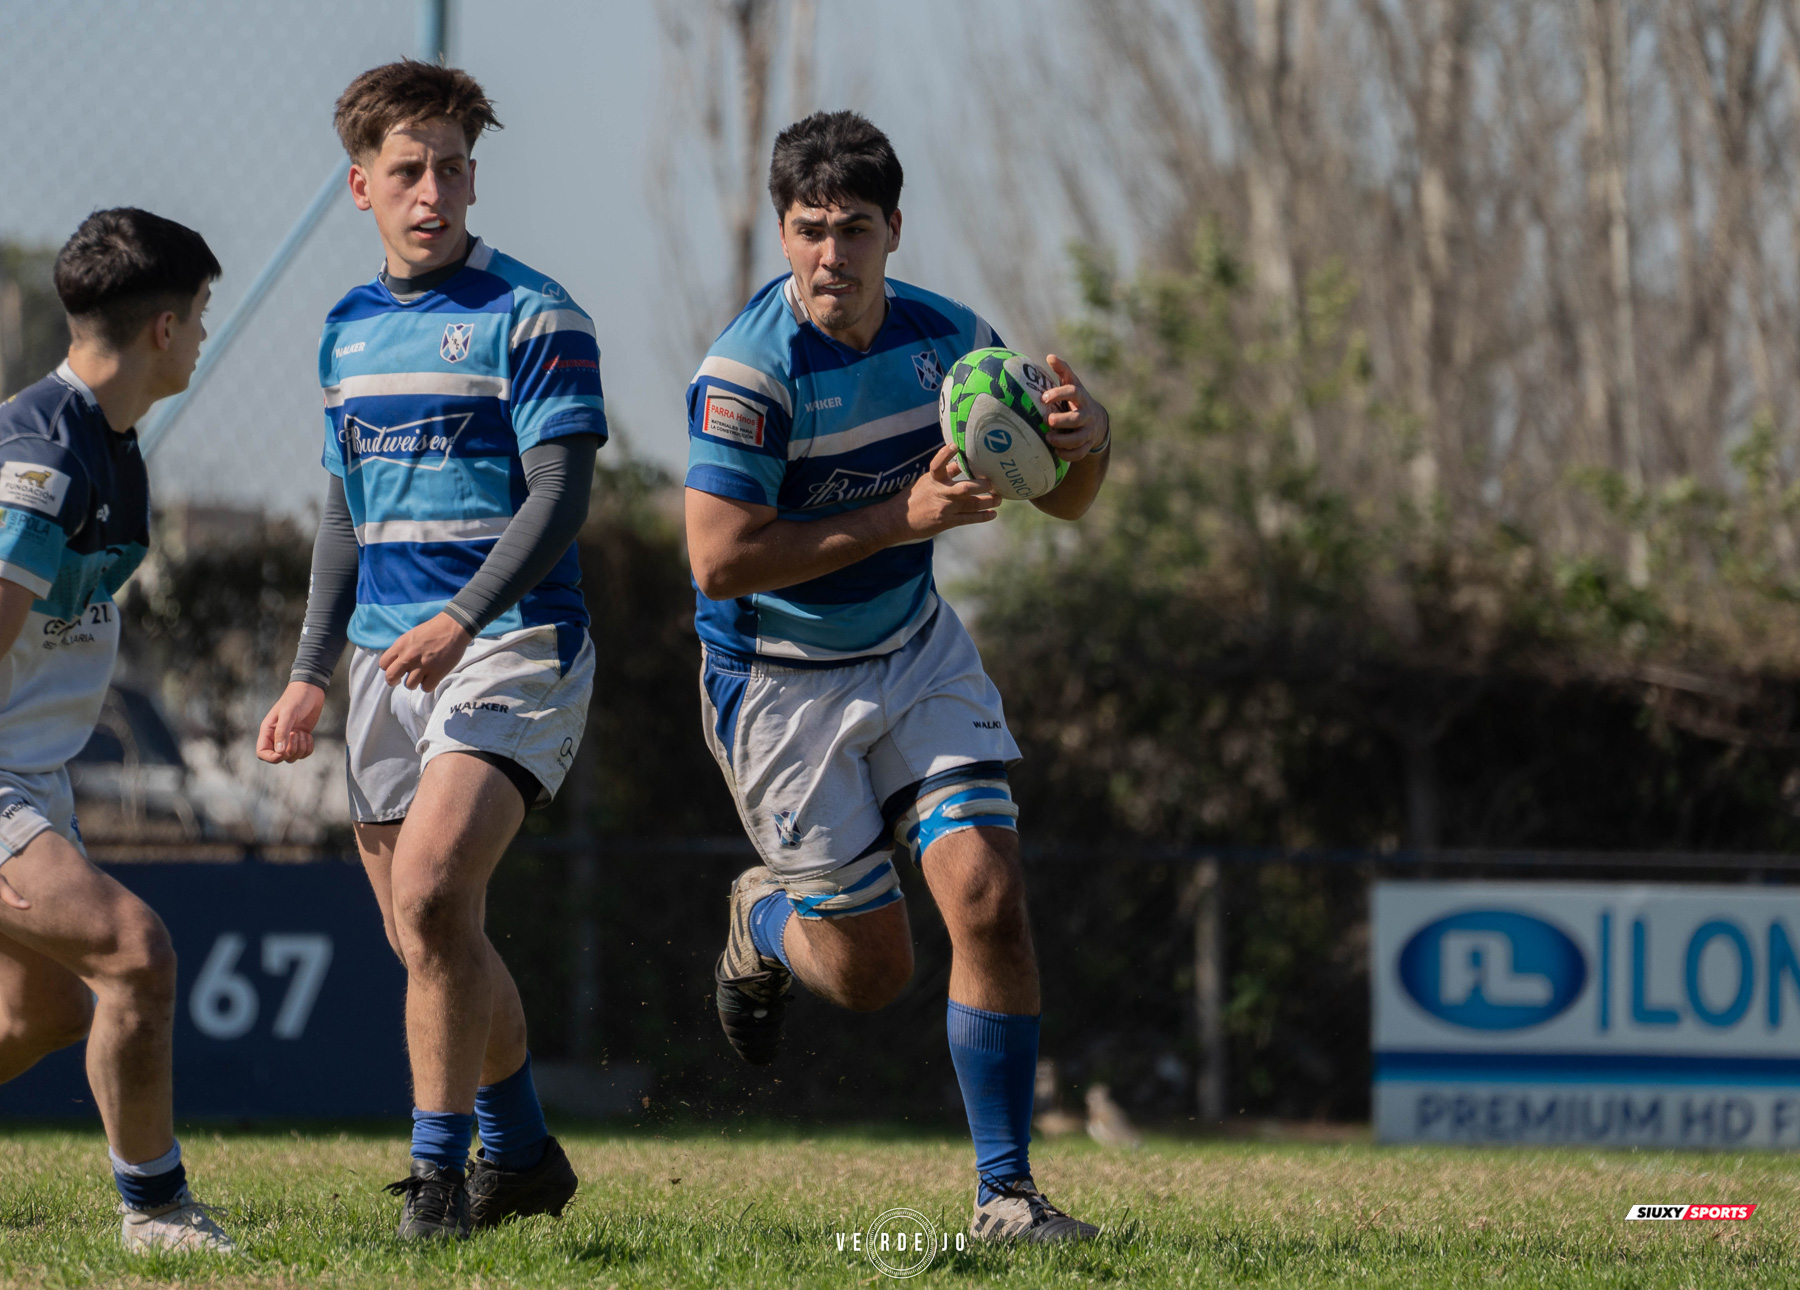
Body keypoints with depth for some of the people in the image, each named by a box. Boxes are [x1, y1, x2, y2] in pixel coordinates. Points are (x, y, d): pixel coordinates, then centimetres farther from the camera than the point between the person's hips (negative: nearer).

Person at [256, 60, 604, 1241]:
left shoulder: (531, 317, -7)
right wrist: (312, 675, 17)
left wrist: (462, 620, -27)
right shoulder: (350, 331, 14)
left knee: (430, 891, -23)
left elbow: (560, 493, -15)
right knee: (425, 935, 9)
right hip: (390, 657, 7)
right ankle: (521, 1155, 27)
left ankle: (438, 1171, -15)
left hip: (512, 645, -7)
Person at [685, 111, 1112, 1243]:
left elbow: (1065, 501, 4)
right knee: (870, 969, 0)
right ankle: (764, 921, 37)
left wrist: (1084, 436, -21)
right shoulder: (747, 372, -22)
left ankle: (1006, 1193, -5)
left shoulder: (947, 336, -4)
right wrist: (901, 519, -29)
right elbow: (720, 558, -27)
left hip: (917, 654, 5)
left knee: (988, 896, -12)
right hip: (781, 680, -4)